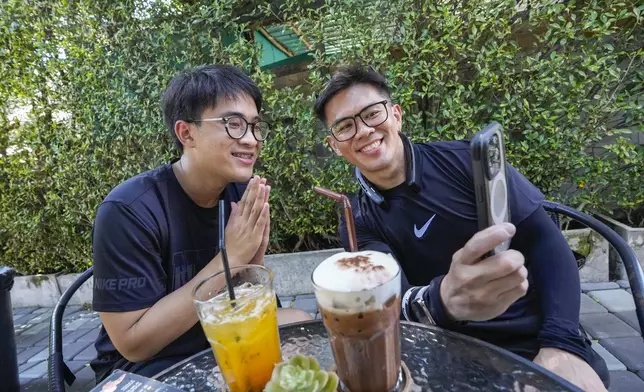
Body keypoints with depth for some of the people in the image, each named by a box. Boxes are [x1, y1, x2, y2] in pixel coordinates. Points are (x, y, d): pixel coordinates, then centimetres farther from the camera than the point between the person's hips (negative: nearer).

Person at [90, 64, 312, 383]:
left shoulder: (241, 191, -10)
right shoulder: (128, 210, -25)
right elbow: (133, 343, -24)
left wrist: (255, 258, -23)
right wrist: (228, 260, -30)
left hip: (221, 344, 5)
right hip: (145, 369, -5)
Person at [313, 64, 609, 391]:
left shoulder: (463, 159, -6)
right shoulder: (359, 223, -3)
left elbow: (545, 240, -6)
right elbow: (393, 299, -17)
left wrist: (563, 342, -18)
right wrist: (443, 300, -39)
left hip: (541, 341, 0)